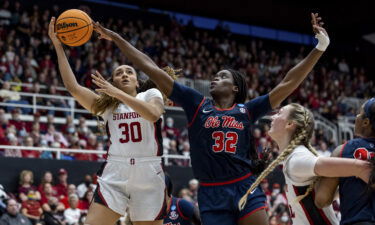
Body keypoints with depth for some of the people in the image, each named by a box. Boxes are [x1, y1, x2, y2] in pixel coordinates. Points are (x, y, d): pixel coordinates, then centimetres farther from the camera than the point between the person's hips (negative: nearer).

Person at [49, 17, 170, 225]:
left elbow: (153, 114, -17)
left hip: (149, 175, -1)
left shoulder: (151, 94, 7)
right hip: (115, 175, 2)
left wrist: (118, 93, -20)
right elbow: (73, 87, -1)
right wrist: (58, 46, -4)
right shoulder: (106, 104, 12)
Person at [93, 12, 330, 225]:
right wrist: (117, 38, 5)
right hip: (211, 194, 0)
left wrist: (319, 48, -1)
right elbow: (153, 69, 5)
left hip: (246, 188, 0)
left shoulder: (247, 110, 7)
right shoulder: (197, 104, 6)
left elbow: (288, 83, 5)